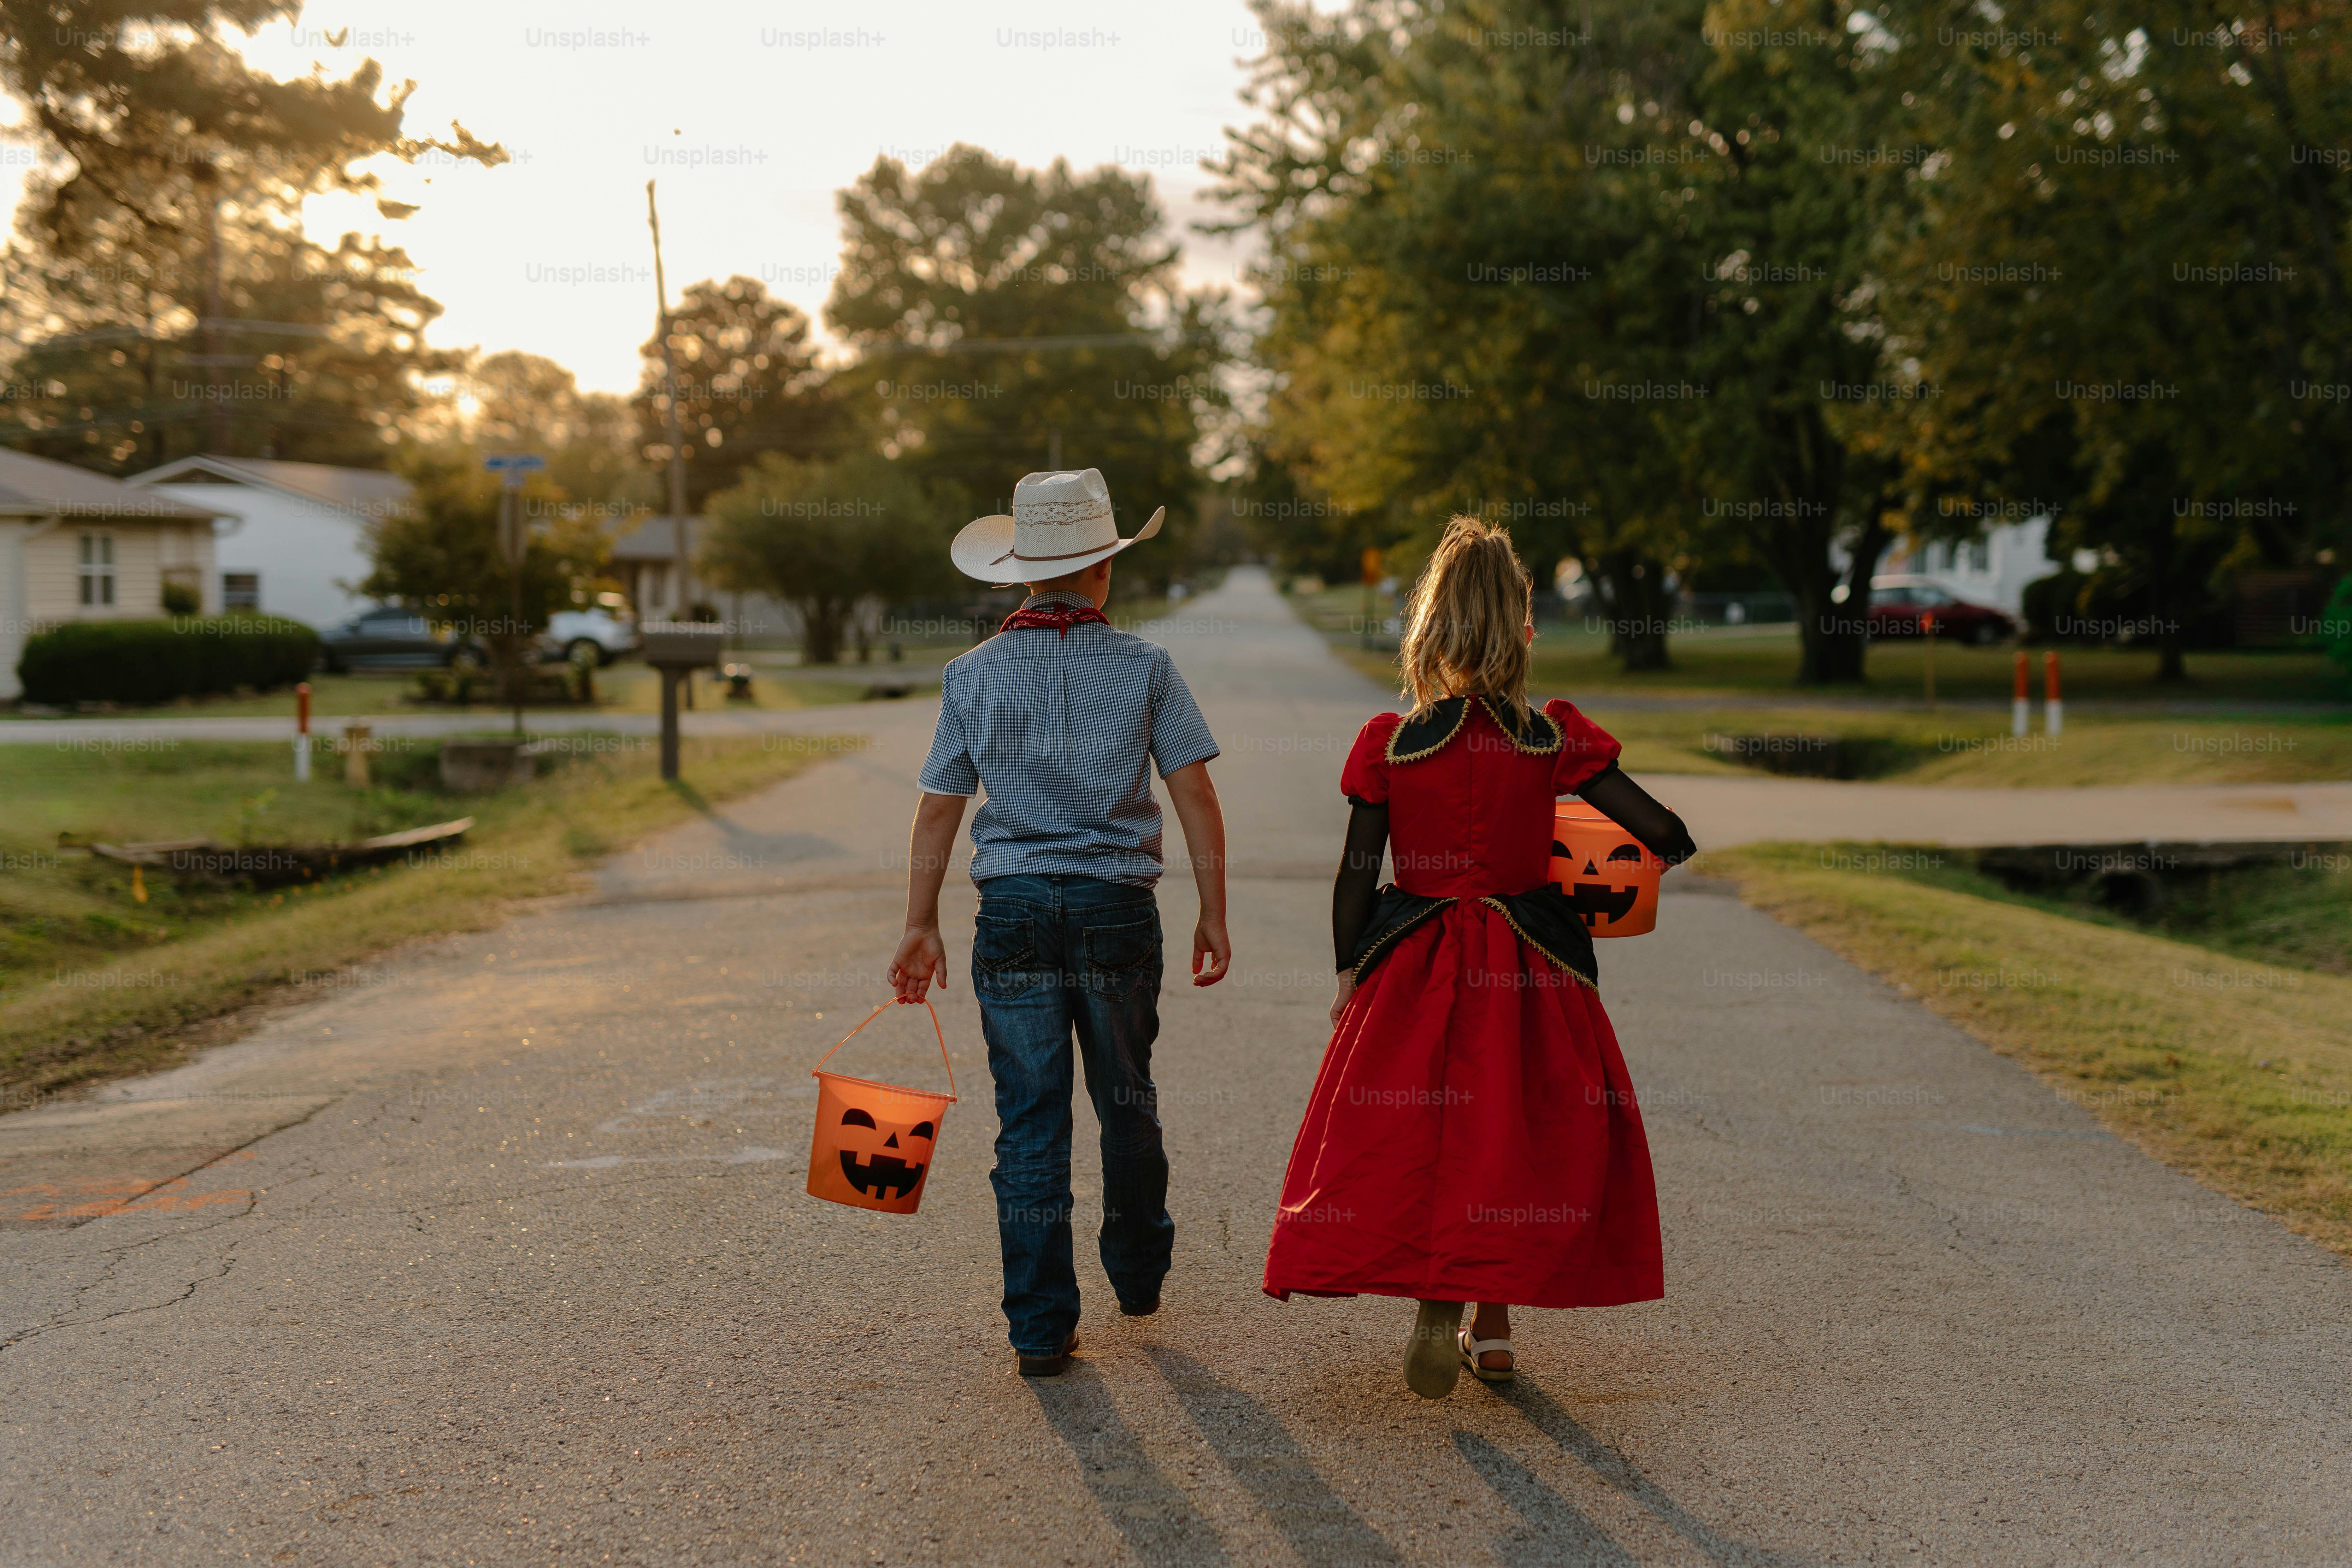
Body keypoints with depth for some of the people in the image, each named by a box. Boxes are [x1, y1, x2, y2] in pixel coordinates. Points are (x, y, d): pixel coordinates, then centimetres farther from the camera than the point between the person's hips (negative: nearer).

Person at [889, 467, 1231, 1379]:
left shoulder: (973, 675, 2)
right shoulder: (1144, 667, -1)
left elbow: (938, 808, 4)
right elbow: (1195, 797, -3)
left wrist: (921, 926, 11)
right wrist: (1213, 914, 4)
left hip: (1014, 910, 0)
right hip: (1118, 905, 0)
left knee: (1029, 1121, 4)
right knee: (1128, 1102, 19)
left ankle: (1041, 1329, 4)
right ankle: (1139, 1275, 37)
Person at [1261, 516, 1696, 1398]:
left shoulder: (1388, 744, -9)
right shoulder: (1553, 740, -9)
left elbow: (1356, 877, -4)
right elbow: (1667, 835, -7)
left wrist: (1348, 973, 9)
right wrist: (1655, 854, 16)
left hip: (1416, 968, -1)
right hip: (1531, 969, 1)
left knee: (1413, 1132, 10)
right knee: (1513, 1135, 15)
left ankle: (1435, 1300, -12)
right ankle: (1491, 1325, 22)